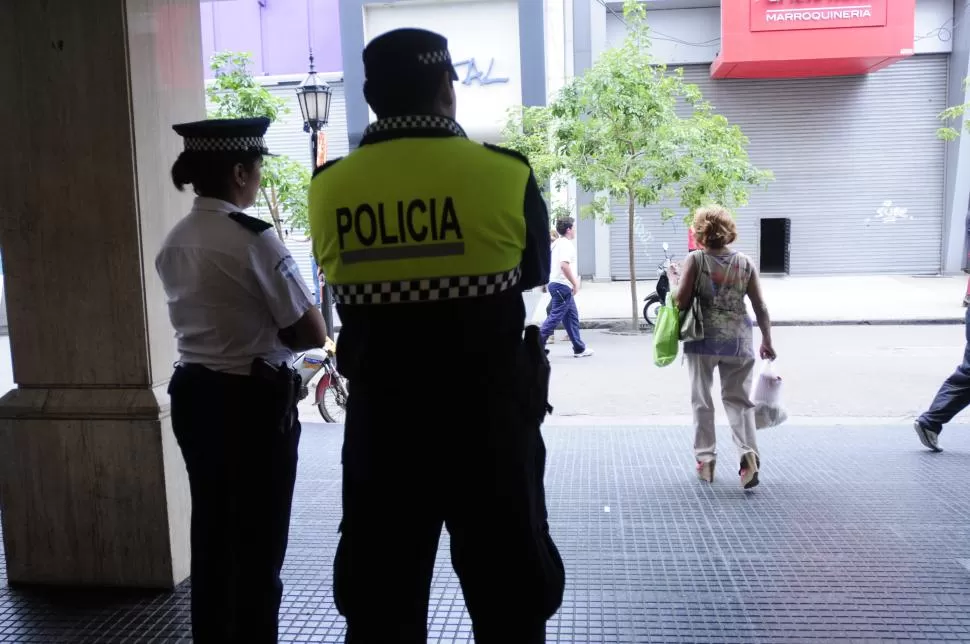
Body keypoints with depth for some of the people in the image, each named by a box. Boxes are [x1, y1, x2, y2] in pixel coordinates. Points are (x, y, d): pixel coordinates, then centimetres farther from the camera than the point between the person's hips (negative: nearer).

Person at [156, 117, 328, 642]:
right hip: (254, 402, -8)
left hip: (193, 396, 8)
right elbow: (312, 333, -15)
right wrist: (276, 336, 3)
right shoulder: (254, 239, -17)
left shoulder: (173, 243, 7)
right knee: (259, 543, 6)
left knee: (211, 534, 19)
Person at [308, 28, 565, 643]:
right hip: (487, 413, -2)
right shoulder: (505, 174, -11)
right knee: (508, 587, 16)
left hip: (380, 416, 2)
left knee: (379, 595, 18)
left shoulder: (329, 188, -5)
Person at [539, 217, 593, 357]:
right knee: (555, 317, -8)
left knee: (572, 317, 13)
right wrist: (575, 283, -20)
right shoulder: (566, 244, -14)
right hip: (562, 286, -10)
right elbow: (564, 265, -28)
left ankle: (579, 348, 18)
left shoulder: (556, 244, 16)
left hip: (556, 283, 10)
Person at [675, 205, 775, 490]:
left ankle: (705, 459, 15)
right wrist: (767, 341, 12)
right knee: (739, 399, 11)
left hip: (703, 339, -2)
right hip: (738, 341, 2)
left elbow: (681, 300, -12)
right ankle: (748, 452, -7)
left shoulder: (695, 260, -7)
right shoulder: (745, 262, 3)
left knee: (702, 401, 11)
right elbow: (760, 307, 3)